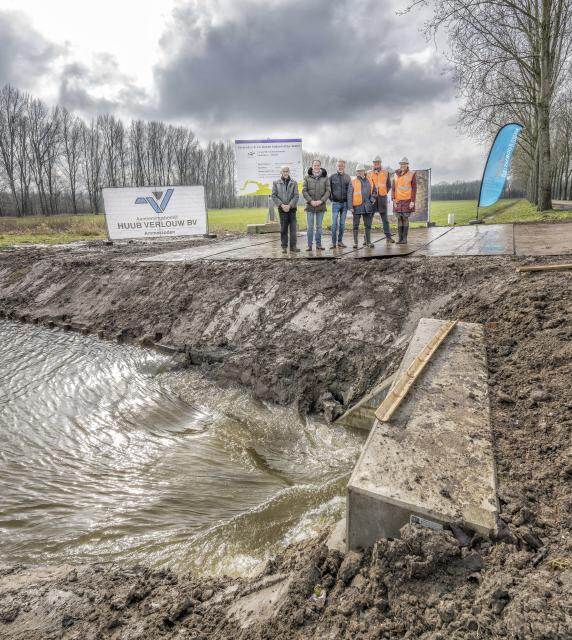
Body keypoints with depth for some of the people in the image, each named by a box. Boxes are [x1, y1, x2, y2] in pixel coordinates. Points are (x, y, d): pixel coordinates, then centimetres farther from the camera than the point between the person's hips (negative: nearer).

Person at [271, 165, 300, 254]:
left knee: (293, 228, -4)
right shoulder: (276, 182, 5)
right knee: (283, 228, 1)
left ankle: (293, 247, -2)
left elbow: (296, 196, -1)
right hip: (282, 209, 0)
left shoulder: (294, 182, 4)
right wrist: (282, 205, -10)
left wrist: (289, 205, -13)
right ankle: (284, 247, 7)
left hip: (292, 208, 0)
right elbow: (274, 196, 1)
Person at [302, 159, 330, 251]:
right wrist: (311, 201, -11)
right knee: (310, 226, 0)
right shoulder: (307, 177, 3)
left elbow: (328, 191, 1)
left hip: (321, 205, 0)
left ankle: (318, 244, 14)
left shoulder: (325, 177, 3)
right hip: (310, 205, 0)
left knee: (319, 226, 6)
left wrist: (321, 201, -11)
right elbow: (304, 191, 0)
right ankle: (309, 245, 6)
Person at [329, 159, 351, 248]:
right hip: (335, 203, -2)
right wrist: (331, 198, 2)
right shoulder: (332, 177, 2)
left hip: (345, 203, 2)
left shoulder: (347, 177, 9)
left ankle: (340, 241, 12)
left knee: (342, 224, 5)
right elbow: (329, 189, 7)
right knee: (334, 223, -7)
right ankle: (333, 242, -3)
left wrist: (349, 201, 6)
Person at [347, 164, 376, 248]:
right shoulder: (353, 182, 0)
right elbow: (349, 195, -4)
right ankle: (355, 242, 8)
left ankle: (368, 241, 18)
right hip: (357, 206, -3)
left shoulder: (369, 180, 10)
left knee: (368, 224, 8)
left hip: (367, 206, 3)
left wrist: (372, 198, 2)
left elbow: (374, 191, 21)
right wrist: (350, 207, -11)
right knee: (356, 225, 1)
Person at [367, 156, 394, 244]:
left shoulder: (385, 173, 8)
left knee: (385, 218, 2)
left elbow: (389, 185, 14)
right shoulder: (369, 173, 6)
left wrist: (384, 193, 5)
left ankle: (388, 237, 5)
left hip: (382, 198, 0)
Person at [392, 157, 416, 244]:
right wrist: (393, 200, -6)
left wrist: (412, 201, -13)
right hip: (398, 200, 3)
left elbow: (414, 189, -6)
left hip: (407, 200, -3)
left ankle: (405, 238, 2)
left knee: (405, 218, -4)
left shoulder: (411, 174, -3)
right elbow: (393, 188, 5)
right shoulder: (396, 175, 7)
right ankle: (400, 238, 8)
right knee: (399, 219, 3)